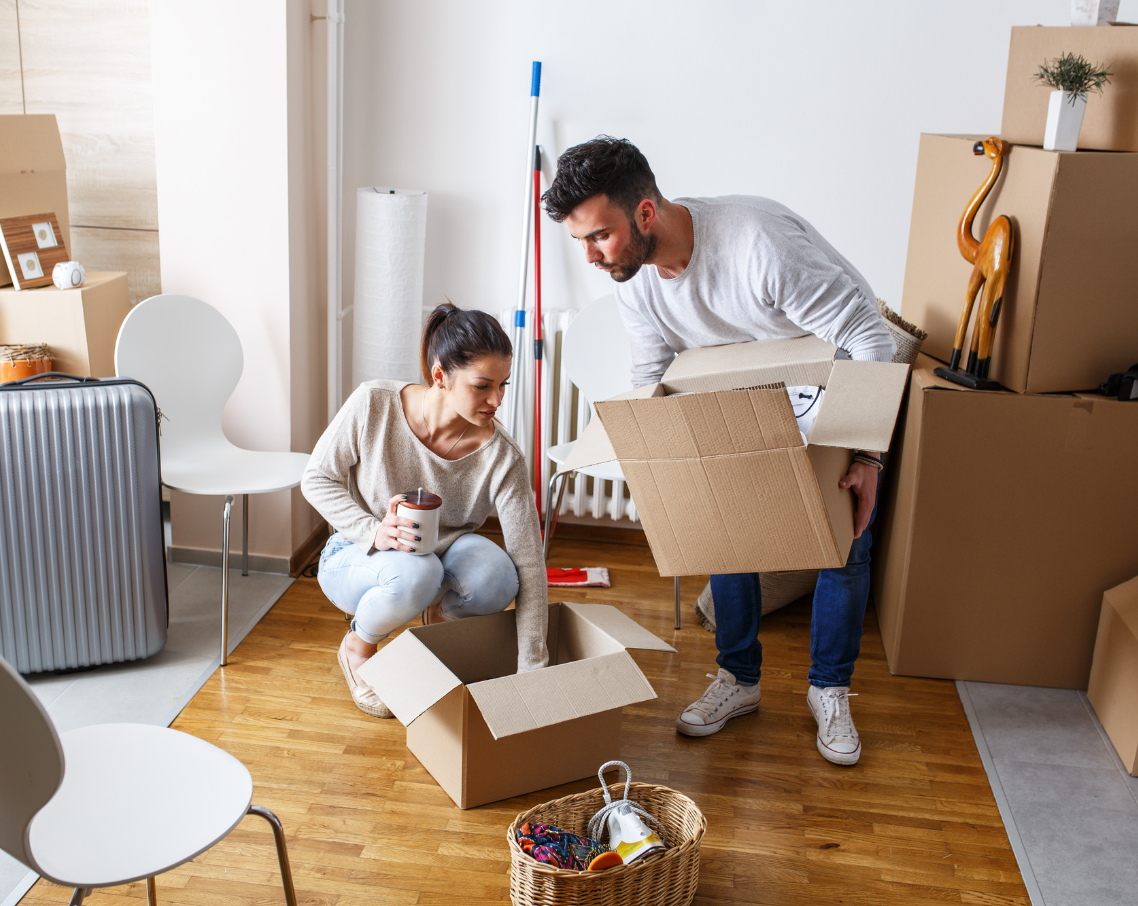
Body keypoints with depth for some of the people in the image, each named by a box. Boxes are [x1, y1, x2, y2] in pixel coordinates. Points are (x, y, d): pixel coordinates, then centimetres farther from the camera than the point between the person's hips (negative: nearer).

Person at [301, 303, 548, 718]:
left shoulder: (501, 457, -24)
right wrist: (373, 532, -28)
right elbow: (317, 478, -10)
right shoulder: (374, 404, -23)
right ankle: (358, 646, -3)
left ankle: (442, 617, 3)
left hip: (444, 553, 1)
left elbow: (529, 563, -23)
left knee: (495, 576, -34)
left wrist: (531, 671, -26)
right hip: (356, 559, -1)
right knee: (415, 573, -38)